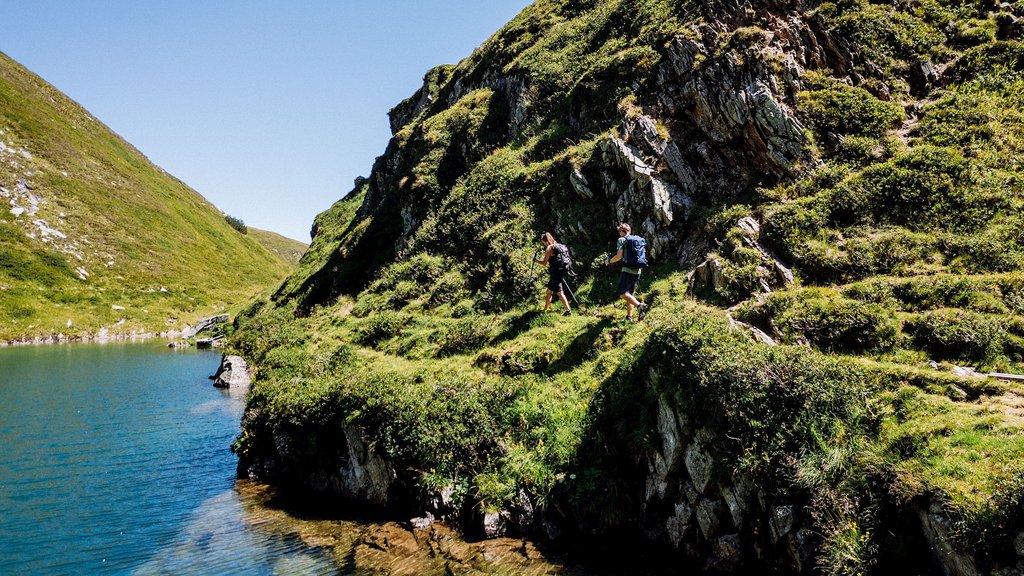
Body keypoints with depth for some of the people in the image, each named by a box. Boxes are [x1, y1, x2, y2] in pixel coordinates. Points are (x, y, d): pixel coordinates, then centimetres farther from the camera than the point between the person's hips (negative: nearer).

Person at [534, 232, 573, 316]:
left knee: (560, 293, -7)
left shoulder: (550, 248, -11)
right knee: (549, 291, 19)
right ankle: (545, 309, 29)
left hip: (555, 273, -9)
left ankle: (568, 311, -10)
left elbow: (544, 262, -11)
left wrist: (536, 261, 4)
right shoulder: (559, 246, 13)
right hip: (561, 272, 9)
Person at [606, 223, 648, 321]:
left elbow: (619, 256, -11)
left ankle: (639, 305, -31)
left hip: (627, 270, -7)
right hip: (638, 271, 7)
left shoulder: (622, 240, -4)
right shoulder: (639, 240, 16)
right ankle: (629, 316, 13)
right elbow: (643, 256, 17)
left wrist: (610, 261, 5)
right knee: (630, 293, 15)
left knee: (623, 293, -11)